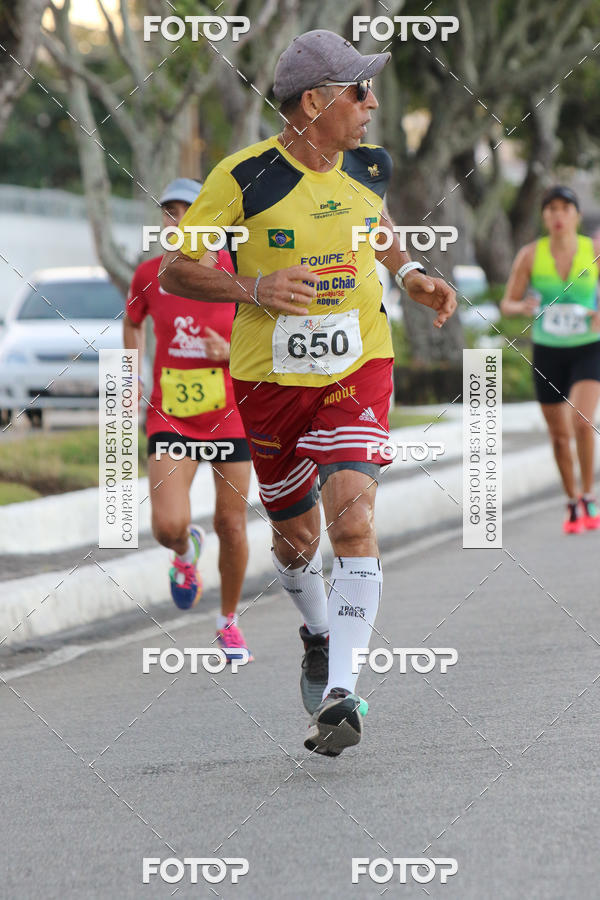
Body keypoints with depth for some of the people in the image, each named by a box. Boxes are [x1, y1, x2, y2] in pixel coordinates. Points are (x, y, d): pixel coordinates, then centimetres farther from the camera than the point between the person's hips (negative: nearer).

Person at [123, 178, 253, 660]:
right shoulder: (149, 275, -3)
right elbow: (132, 324, 18)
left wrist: (230, 353, -20)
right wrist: (132, 378, 7)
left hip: (230, 418, 0)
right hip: (171, 418, 0)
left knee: (231, 525, 4)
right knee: (168, 526, -16)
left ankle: (229, 620, 28)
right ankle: (186, 550, 23)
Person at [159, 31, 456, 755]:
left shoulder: (369, 168, 1)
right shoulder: (243, 177, -14)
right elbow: (173, 269, -8)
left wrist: (410, 275, 8)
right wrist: (254, 289, -23)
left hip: (358, 371, 1)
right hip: (270, 378, -1)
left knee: (352, 514, -20)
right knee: (296, 538, 12)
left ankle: (339, 694, -23)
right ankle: (319, 635, 46)